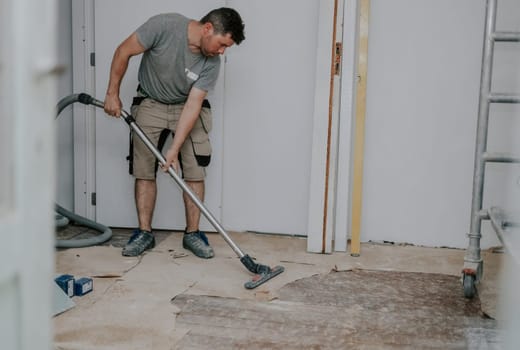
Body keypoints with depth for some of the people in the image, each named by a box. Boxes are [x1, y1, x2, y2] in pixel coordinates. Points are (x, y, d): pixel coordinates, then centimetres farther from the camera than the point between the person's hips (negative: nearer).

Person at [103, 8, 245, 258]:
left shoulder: (211, 63, -21)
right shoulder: (164, 26, -28)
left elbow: (193, 104, -23)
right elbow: (124, 52, -17)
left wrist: (174, 149, -28)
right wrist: (112, 94, -13)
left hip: (187, 107, 1)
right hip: (150, 104, -1)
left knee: (195, 172, -5)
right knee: (143, 170, -1)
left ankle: (192, 234, 6)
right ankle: (145, 233, 9)